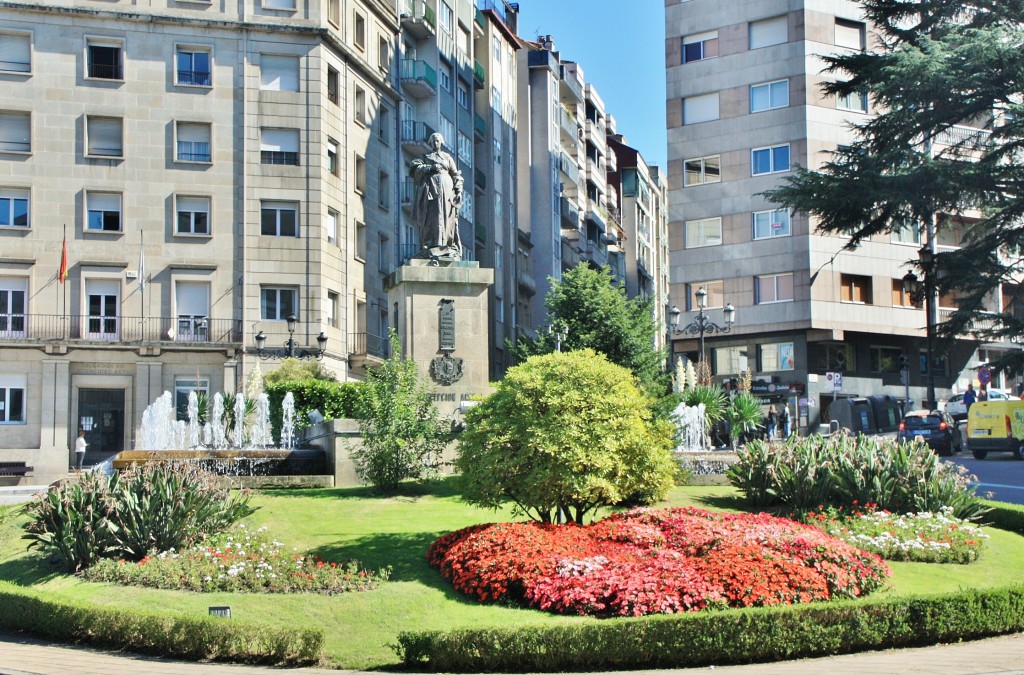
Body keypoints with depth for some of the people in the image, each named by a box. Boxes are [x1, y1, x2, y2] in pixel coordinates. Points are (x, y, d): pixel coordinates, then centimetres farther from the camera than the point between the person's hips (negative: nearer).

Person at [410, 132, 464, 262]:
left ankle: (451, 250, -15)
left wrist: (459, 190, -1)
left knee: (447, 218, -8)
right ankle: (430, 249, -21)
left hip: (446, 188, 1)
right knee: (431, 217, -13)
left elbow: (456, 175, 14)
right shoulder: (425, 157, 20)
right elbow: (414, 167, 3)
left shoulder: (447, 157, 22)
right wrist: (431, 167, -9)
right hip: (430, 188, -1)